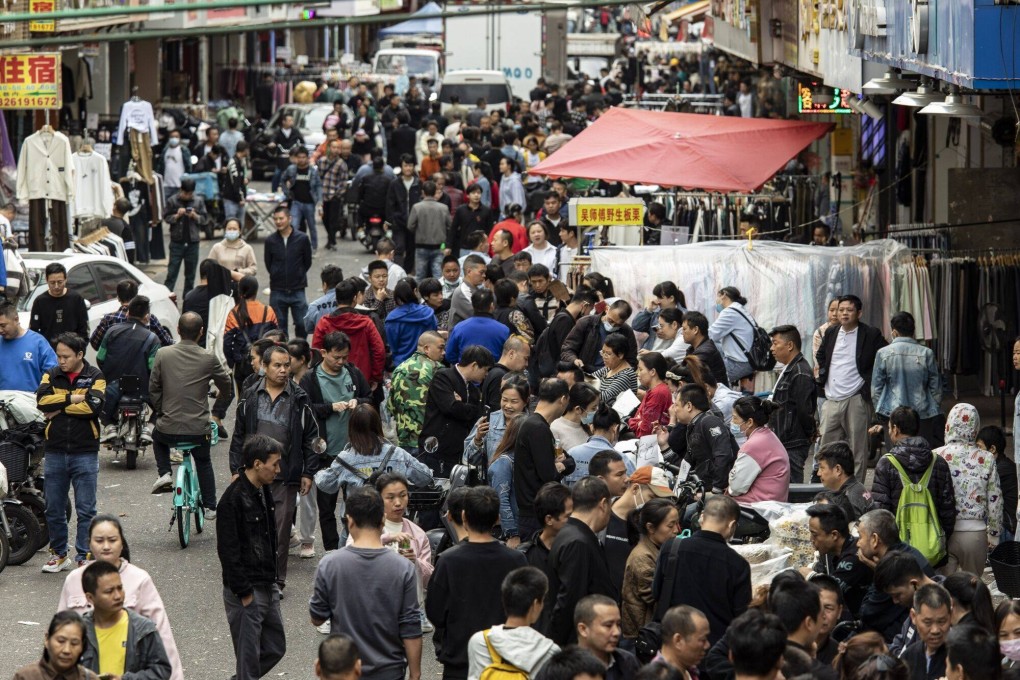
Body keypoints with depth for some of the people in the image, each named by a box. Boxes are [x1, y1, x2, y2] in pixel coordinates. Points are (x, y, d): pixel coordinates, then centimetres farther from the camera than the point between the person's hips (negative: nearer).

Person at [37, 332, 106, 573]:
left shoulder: (95, 377, 0)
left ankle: (84, 557, 4)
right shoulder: (52, 375, 8)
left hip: (84, 453, -3)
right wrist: (74, 399, -14)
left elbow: (94, 406, -16)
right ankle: (59, 555, 21)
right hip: (55, 452, 3)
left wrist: (59, 408, -10)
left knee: (86, 510, -1)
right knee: (54, 510, 8)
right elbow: (42, 400, -10)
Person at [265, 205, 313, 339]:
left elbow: (307, 262, 6)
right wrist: (277, 277, 8)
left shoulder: (302, 239, -4)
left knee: (302, 324, -2)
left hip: (298, 291, -1)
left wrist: (298, 276, 7)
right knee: (279, 326, 6)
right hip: (277, 292, 1)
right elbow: (268, 263, 10)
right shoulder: (270, 240, -1)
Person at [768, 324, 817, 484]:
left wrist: (810, 433, -7)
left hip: (793, 446, -10)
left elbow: (805, 409, -18)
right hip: (784, 443, 10)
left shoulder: (800, 373, -16)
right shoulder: (789, 370, 18)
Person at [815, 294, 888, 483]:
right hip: (831, 400, 5)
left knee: (857, 448, -1)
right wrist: (822, 377, 14)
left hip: (855, 400, -5)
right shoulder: (831, 333, 12)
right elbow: (820, 356, 27)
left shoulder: (871, 335, -4)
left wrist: (868, 383, -4)